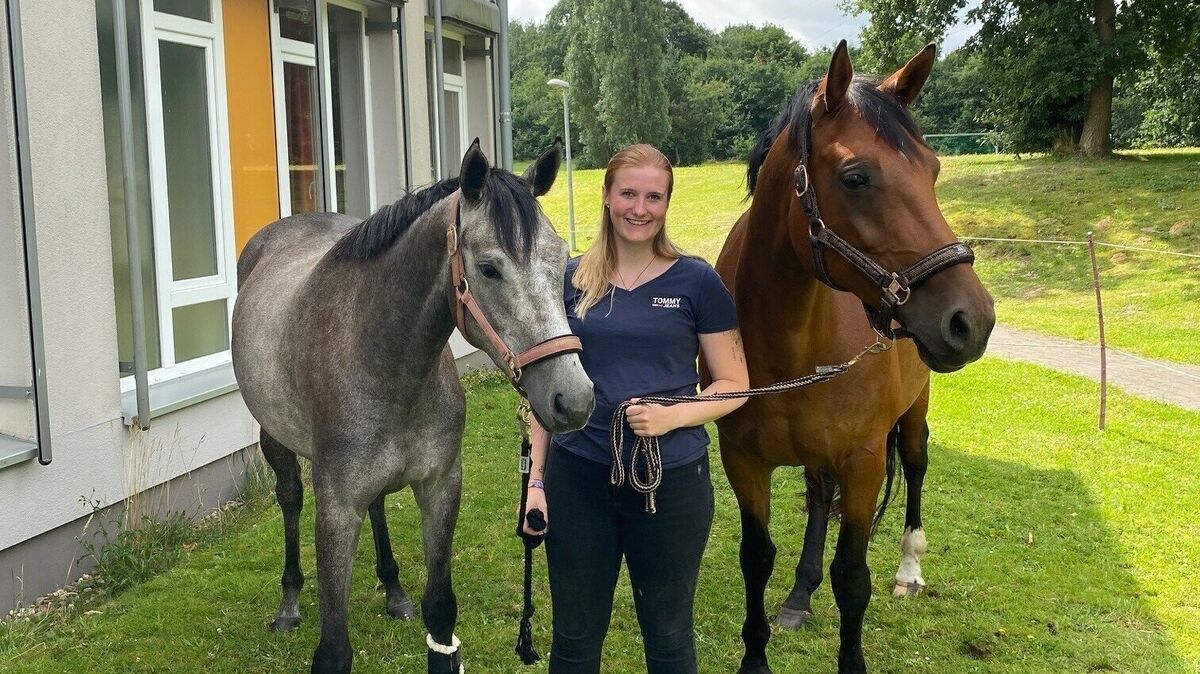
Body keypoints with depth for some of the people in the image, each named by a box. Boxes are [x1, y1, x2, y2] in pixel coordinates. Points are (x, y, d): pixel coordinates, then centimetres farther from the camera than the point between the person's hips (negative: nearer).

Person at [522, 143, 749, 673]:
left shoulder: (697, 282, -3)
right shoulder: (572, 280, 4)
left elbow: (734, 385, 0)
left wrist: (676, 414, -18)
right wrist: (536, 479, 3)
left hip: (672, 482, -2)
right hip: (579, 477, 2)